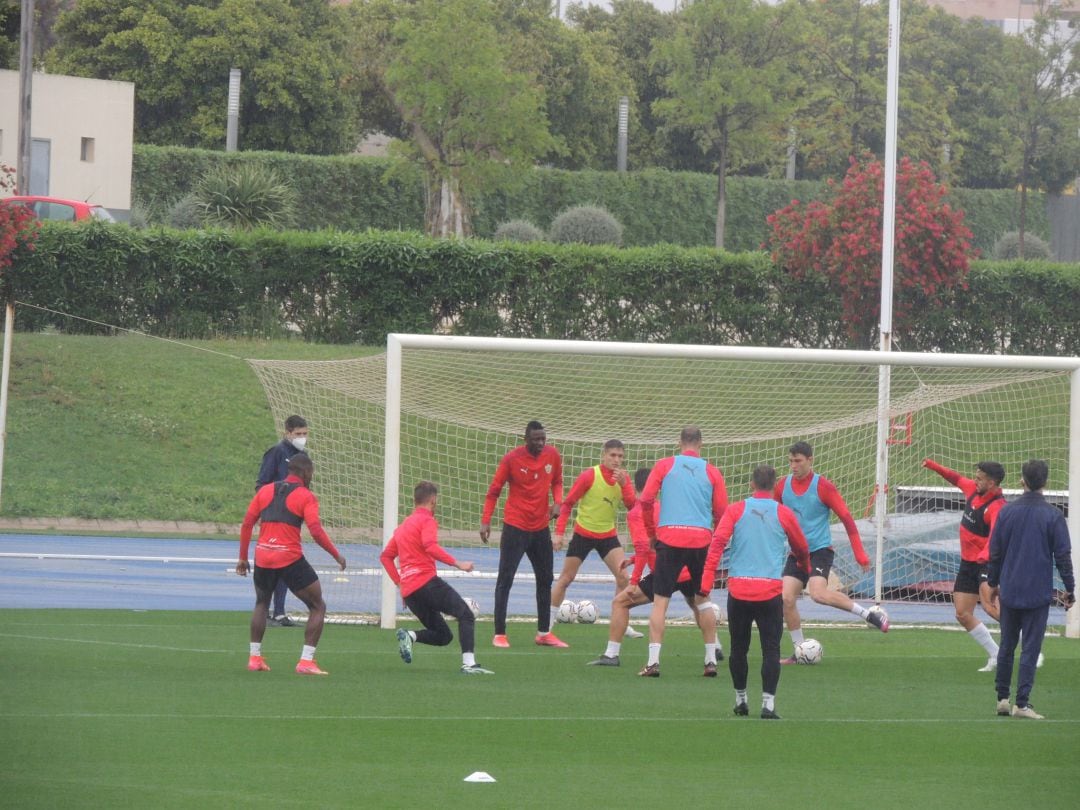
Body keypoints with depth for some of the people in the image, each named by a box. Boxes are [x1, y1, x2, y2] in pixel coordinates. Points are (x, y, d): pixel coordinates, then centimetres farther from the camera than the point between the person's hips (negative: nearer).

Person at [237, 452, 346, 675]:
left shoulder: (265, 491, 11)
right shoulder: (305, 496, -2)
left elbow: (247, 524, 9)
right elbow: (316, 531, -13)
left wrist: (243, 557, 16)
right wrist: (337, 556, -4)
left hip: (263, 557, 5)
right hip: (290, 560, -5)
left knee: (261, 604, 29)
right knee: (318, 607, 8)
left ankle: (254, 657, 23)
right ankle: (306, 661, -2)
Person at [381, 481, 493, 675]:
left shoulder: (403, 526, 24)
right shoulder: (427, 520, 0)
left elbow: (385, 556, 27)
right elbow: (430, 546, -19)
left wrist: (400, 583, 23)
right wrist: (457, 564, -20)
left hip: (408, 592, 8)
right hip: (427, 582, -8)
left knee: (443, 636, 13)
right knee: (466, 615, -9)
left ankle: (409, 635, -11)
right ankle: (469, 663, -27)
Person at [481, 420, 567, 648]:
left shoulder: (552, 455, -2)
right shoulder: (512, 459, -13)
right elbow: (494, 490, -6)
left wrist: (557, 502, -6)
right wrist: (486, 521, -12)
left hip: (541, 527, 5)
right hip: (515, 527, -5)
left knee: (545, 579, 12)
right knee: (505, 579, -6)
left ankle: (544, 633, 23)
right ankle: (499, 634, -3)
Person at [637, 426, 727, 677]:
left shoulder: (664, 466, 4)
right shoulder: (711, 471, 7)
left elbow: (646, 500, -1)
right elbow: (722, 512, 5)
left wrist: (652, 532, 11)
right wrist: (715, 537, 23)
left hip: (669, 538, -1)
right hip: (701, 541, 1)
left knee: (660, 602, 0)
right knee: (703, 600, 16)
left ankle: (653, 661, -9)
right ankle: (711, 659, 16)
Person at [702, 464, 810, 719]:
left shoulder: (736, 510, 3)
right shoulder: (784, 514, 4)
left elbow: (717, 543, -7)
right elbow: (802, 549, 18)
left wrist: (706, 581, -7)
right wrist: (805, 567, 40)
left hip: (738, 590, 1)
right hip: (771, 591, -1)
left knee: (738, 648, 13)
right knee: (771, 650, -1)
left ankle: (740, 700, 21)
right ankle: (768, 703, -10)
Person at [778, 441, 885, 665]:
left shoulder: (823, 486, -10)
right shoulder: (783, 486, 4)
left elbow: (847, 519, -9)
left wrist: (860, 555, -13)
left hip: (820, 550, -5)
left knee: (818, 593, -27)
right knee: (786, 599, -8)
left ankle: (870, 614, -16)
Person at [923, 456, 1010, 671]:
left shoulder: (997, 506, -22)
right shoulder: (973, 490, 3)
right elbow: (957, 479, 26)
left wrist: (984, 556, -53)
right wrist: (934, 466, 23)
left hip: (986, 564, -9)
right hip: (968, 563, 9)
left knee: (990, 606, -30)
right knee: (963, 614, 8)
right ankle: (996, 657, 18)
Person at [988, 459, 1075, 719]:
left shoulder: (1007, 511, 0)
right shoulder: (1053, 515, -8)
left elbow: (995, 551, 6)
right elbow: (1062, 556, -6)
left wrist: (993, 582, 18)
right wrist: (1069, 588, 4)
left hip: (1009, 591, 3)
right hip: (1038, 593, -3)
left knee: (1007, 645, 14)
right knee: (1030, 648, -1)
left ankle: (1002, 698, 18)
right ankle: (1022, 703, -6)